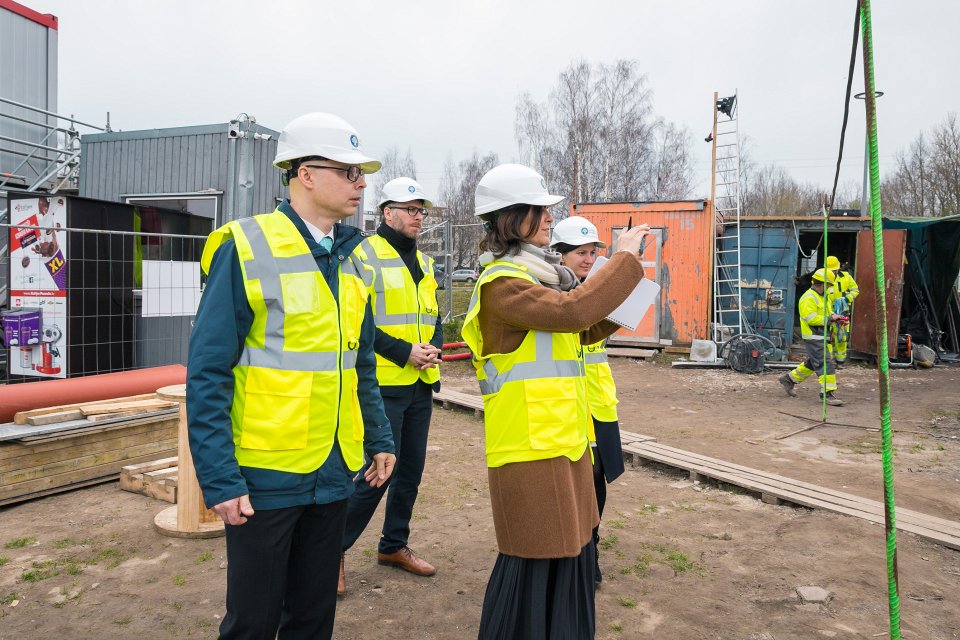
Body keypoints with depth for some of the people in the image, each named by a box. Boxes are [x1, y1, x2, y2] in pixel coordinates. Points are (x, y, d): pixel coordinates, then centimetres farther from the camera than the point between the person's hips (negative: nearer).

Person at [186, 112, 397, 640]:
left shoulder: (349, 259, 8)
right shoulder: (247, 250, -12)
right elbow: (207, 375, -13)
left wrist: (379, 440, 12)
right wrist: (220, 480, -15)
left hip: (333, 472, 6)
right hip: (266, 476, -6)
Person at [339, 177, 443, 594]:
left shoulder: (424, 263, 16)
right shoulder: (364, 255, -7)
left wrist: (435, 348, -2)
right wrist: (405, 352, -18)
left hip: (421, 385, 8)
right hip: (384, 384, -7)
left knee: (411, 470, 14)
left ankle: (393, 545, 31)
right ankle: (336, 547, 15)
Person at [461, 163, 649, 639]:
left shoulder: (534, 274, 15)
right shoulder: (501, 282, -14)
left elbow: (579, 332, 21)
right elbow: (571, 310, -26)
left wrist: (622, 305, 8)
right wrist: (625, 259, -15)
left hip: (563, 440, 9)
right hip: (530, 448, -9)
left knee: (569, 552, 19)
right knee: (535, 565, 1)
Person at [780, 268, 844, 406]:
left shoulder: (824, 297, 17)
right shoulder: (808, 298, -16)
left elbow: (826, 313, 25)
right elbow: (811, 318, -24)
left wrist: (834, 317, 5)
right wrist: (830, 318, -21)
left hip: (822, 337, 10)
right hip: (813, 338, -10)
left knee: (812, 363, 19)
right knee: (826, 364, -11)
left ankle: (789, 379, 31)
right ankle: (828, 393, -7)